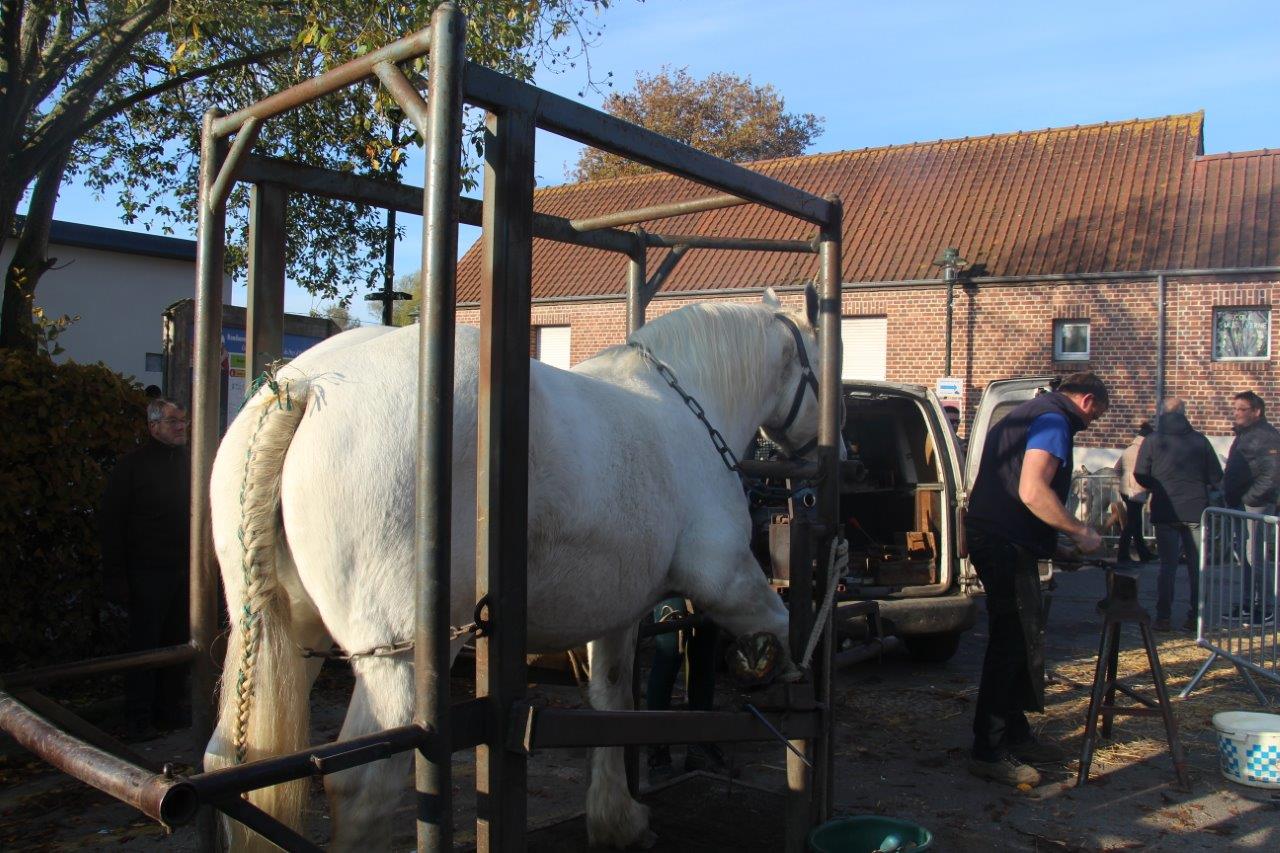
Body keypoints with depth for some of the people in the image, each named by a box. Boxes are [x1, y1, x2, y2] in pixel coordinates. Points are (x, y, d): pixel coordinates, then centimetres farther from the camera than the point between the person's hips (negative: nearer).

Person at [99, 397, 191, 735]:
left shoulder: (189, 463, 12)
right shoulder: (133, 464, -3)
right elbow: (111, 520, -5)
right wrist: (116, 570, -10)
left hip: (185, 570, 5)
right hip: (148, 571, -5)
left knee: (178, 642, 10)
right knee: (145, 643, 1)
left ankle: (170, 710, 20)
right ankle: (140, 716, 11)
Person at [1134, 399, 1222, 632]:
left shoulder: (1152, 441, -4)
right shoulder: (1200, 440, -2)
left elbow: (1140, 476, -4)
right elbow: (1216, 477, 0)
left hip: (1166, 511, 0)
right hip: (1196, 510, 0)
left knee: (1168, 565, 5)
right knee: (1197, 566, 9)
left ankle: (1163, 618, 4)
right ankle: (1195, 617, 12)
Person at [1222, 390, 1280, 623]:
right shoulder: (1243, 435, 19)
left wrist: (1248, 498, -19)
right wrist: (1229, 497, 17)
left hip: (1256, 505, -10)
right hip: (1241, 505, 10)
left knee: (1256, 557, -8)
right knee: (1245, 557, 14)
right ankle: (1249, 603, 22)